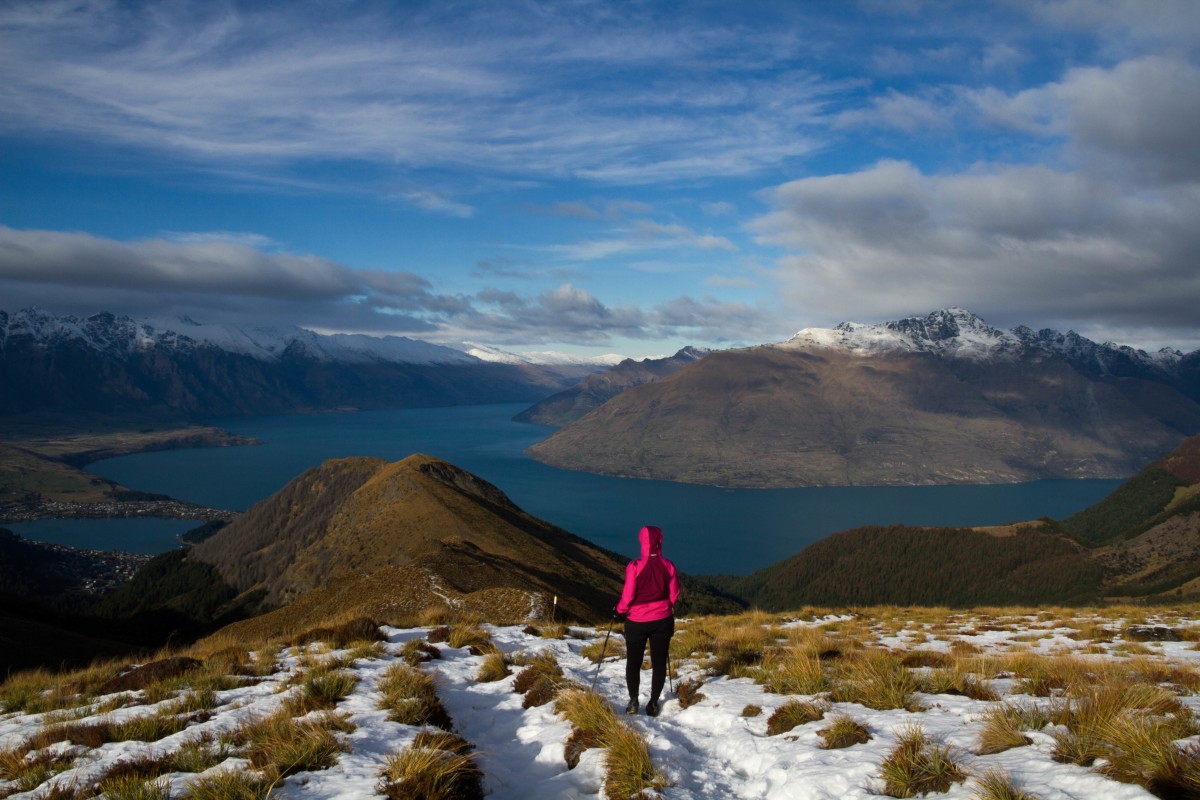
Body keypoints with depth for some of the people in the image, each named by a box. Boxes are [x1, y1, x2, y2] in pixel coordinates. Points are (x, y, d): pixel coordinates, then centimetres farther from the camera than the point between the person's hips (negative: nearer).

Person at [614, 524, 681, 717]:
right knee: (659, 662, 11)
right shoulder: (668, 566, -7)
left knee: (633, 662, 13)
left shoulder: (634, 566, -16)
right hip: (663, 621, 2)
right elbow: (674, 596, 1)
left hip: (637, 621, -2)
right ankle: (654, 703, 14)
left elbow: (628, 595, -13)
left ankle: (633, 702, 14)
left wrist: (619, 611, 4)